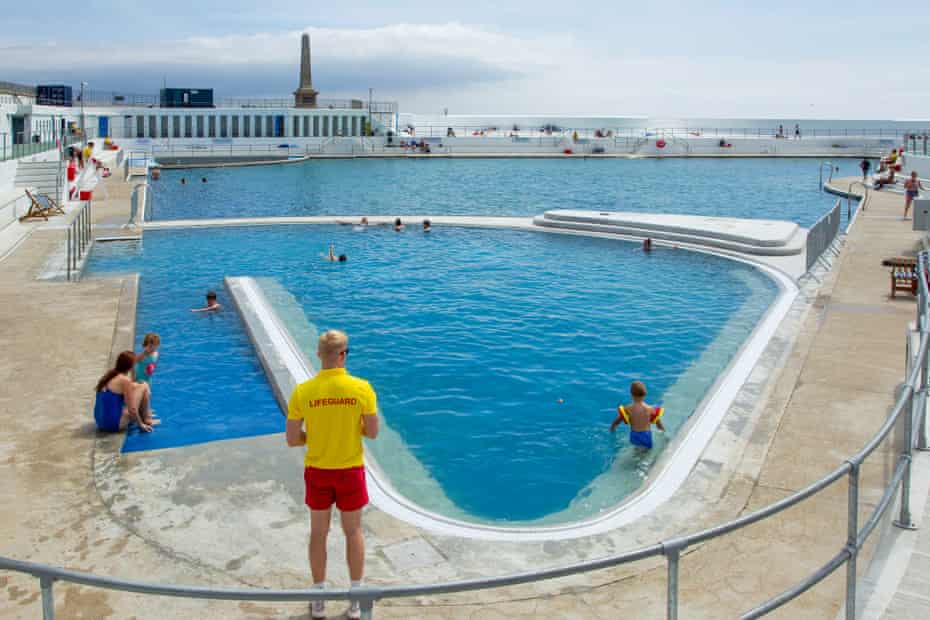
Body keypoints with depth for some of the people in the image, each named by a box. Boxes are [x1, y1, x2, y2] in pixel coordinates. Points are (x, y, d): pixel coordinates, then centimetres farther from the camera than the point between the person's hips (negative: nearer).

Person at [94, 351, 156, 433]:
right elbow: (131, 409, -16)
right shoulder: (125, 381, -15)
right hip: (115, 424, -9)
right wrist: (141, 424, 0)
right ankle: (146, 419, 11)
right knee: (144, 387, -1)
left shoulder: (109, 375, 9)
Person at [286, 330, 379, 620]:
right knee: (354, 532, 17)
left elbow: (292, 440, -10)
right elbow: (372, 433, -8)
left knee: (318, 533, 18)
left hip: (317, 471, 1)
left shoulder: (303, 392, -15)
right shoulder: (362, 388, -16)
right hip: (350, 470, 0)